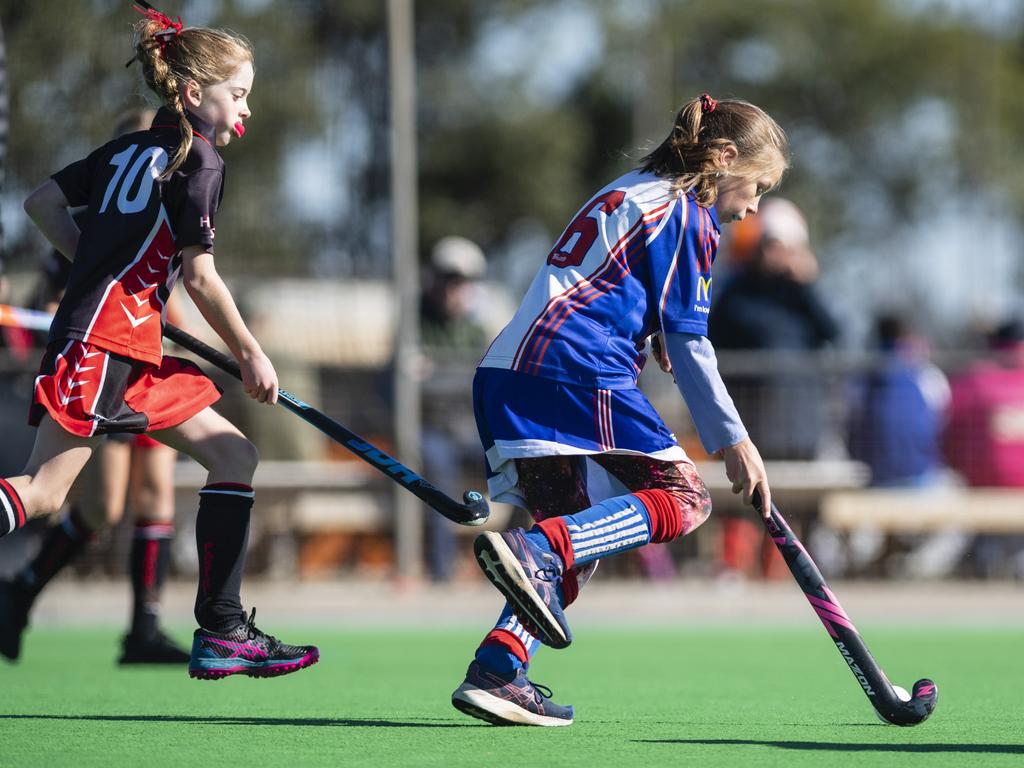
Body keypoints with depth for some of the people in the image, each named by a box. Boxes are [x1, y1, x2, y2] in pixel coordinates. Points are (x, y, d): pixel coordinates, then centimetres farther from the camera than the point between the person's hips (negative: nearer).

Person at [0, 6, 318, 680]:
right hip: (101, 343, -10)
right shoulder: (199, 158, -6)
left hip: (134, 353, 10)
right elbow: (199, 274, -8)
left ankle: (222, 633, 4)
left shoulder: (130, 149, 18)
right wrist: (250, 353, 2)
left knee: (234, 455, 8)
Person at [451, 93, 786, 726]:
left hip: (503, 375, 9)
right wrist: (734, 442, 1)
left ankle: (496, 671, -3)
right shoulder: (684, 214, 0)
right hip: (575, 371, -9)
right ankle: (537, 549, -26)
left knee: (575, 547, 13)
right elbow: (687, 341, -3)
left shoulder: (627, 195, 29)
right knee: (683, 498, -5)